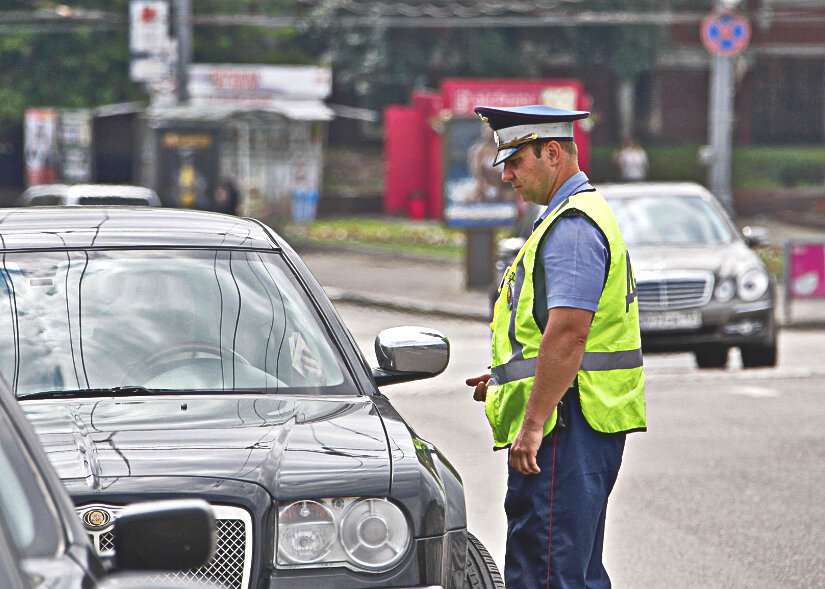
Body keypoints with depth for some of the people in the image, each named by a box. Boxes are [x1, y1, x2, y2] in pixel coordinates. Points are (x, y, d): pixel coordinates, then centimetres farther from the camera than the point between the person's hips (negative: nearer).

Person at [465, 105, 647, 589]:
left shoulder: (572, 226, -14)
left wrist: (532, 424, -24)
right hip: (582, 424, 11)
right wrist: (506, 378, 19)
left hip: (567, 423, -11)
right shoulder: (580, 215, 21)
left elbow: (567, 334, -24)